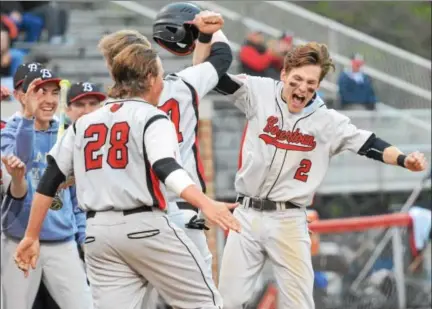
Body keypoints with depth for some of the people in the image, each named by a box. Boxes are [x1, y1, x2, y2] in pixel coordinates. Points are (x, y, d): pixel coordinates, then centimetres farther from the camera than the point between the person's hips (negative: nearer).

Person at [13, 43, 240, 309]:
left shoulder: (83, 123, 16)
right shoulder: (152, 118, -2)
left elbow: (49, 180, 13)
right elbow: (166, 169, -21)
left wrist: (32, 236, 19)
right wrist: (206, 204, -34)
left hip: (97, 233, 6)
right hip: (145, 227, -5)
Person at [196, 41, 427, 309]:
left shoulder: (328, 121, -1)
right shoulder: (260, 94, 0)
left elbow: (370, 145, -9)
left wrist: (404, 160, -27)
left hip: (289, 222, -1)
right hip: (247, 215, 1)